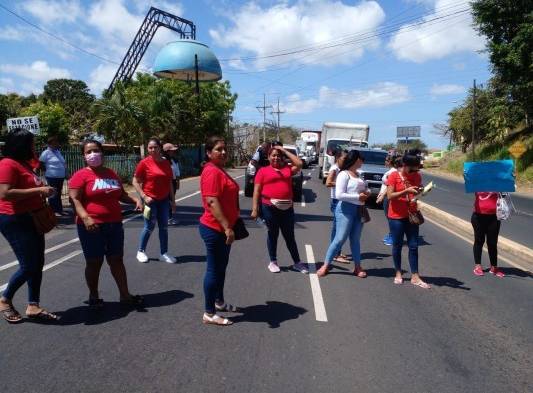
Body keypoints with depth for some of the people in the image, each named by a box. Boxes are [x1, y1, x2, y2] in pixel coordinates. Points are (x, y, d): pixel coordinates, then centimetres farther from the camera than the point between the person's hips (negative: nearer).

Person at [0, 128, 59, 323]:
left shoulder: (24, 163, 14)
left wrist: (42, 191, 10)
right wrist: (38, 190, -22)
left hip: (31, 219, 10)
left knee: (37, 264, 9)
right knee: (28, 266, -5)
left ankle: (33, 307, 17)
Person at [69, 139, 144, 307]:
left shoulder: (111, 174, 11)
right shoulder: (81, 175, -6)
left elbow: (122, 195, 22)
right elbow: (74, 200, -14)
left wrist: (136, 200, 3)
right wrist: (85, 217, -29)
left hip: (114, 225, 5)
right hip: (92, 227, -5)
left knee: (117, 260, 12)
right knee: (94, 262, 7)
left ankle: (125, 295, 20)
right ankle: (93, 296, 24)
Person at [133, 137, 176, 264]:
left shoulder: (166, 163, 4)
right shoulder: (144, 163, -9)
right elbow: (135, 181, -7)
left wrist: (172, 200, 9)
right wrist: (144, 197, -15)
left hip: (164, 199, 5)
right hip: (150, 199, -4)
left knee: (164, 227, 8)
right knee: (149, 227, 4)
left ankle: (164, 254, 16)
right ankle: (141, 252, 22)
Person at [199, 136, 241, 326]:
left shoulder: (219, 170, 14)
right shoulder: (211, 171, -19)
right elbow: (212, 202, -26)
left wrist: (229, 226, 24)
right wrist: (227, 227, -29)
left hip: (222, 228, 10)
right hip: (215, 229, -10)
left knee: (221, 267, 20)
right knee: (214, 269, -1)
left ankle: (219, 302, 36)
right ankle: (209, 314, 11)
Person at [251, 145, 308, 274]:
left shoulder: (287, 169, 13)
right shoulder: (263, 171, 3)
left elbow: (299, 164, -1)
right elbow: (256, 191, -1)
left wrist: (284, 150, 4)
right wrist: (255, 209, -9)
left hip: (287, 208, 3)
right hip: (270, 207, -3)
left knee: (290, 236, 11)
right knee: (273, 234, 9)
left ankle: (297, 262, 19)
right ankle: (273, 262, 22)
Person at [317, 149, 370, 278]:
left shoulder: (357, 174, 14)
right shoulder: (344, 174, -10)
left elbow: (365, 188, 26)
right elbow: (339, 195, -18)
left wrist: (367, 192, 2)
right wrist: (357, 197, -18)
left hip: (359, 209, 7)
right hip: (346, 209, -7)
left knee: (355, 240, 11)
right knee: (340, 239, -6)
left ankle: (357, 267, 19)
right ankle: (326, 265, 4)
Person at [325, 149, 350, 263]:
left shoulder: (340, 169, 12)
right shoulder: (334, 169, -13)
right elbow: (328, 183, -28)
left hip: (341, 201, 9)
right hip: (336, 201, -9)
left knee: (337, 228, 15)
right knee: (338, 228, -5)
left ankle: (336, 252, 24)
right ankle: (336, 255, 1)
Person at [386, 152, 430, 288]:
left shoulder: (417, 176, 3)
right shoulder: (394, 176, -11)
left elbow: (418, 192, 13)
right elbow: (390, 196, -17)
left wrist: (421, 191, -11)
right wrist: (407, 191, -27)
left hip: (412, 215, 4)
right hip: (396, 217, -4)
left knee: (413, 246, 4)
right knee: (397, 245, 7)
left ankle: (415, 277, 9)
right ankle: (398, 273, 22)